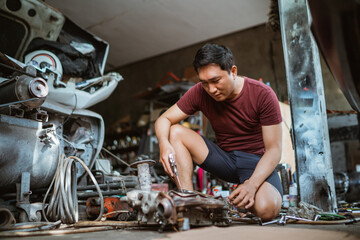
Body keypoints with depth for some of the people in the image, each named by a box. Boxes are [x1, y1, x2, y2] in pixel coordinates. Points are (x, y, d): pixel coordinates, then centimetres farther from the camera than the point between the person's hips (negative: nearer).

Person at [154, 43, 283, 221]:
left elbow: (274, 150, -15)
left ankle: (239, 201, 3)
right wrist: (164, 144, -30)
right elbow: (163, 120, -5)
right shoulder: (199, 93, -8)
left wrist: (252, 184, -31)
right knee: (175, 132, -15)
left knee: (266, 209, -34)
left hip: (257, 161, -3)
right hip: (224, 158, 4)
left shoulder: (262, 94, -16)